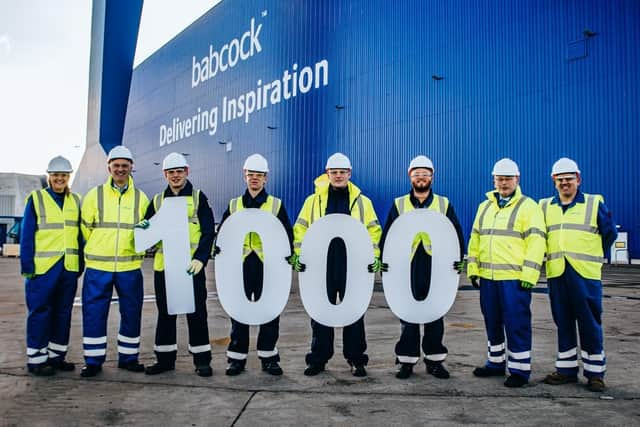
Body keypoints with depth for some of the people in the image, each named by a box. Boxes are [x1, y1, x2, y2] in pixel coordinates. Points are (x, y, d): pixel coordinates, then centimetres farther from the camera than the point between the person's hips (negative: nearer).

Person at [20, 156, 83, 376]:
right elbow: (26, 235, -4)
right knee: (40, 313, 0)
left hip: (69, 267, 5)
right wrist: (27, 265, -10)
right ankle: (36, 359, 11)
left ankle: (56, 356, 21)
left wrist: (81, 264, 9)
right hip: (43, 267, -5)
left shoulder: (76, 201, 12)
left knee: (63, 313, 10)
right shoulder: (36, 199, -1)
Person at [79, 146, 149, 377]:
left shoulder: (141, 198, 6)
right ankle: (93, 360, 16)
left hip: (130, 267, 1)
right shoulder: (95, 195, 3)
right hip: (98, 266, -1)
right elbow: (86, 228, 10)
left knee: (131, 313, 8)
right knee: (94, 313, 1)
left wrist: (134, 250, 4)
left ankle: (128, 357, 23)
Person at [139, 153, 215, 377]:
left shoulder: (199, 198, 2)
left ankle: (202, 359, 12)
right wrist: (143, 227, -9)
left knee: (196, 313, 2)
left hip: (192, 267, -3)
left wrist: (200, 258, -16)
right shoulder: (157, 200, 13)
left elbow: (209, 232, -3)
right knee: (165, 314, 11)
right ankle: (165, 358, 23)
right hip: (163, 266, 4)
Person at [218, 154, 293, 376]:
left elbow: (287, 235, 6)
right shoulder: (234, 205, 11)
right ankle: (237, 358, 16)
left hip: (268, 266, -1)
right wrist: (220, 252, -1)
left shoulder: (276, 205, 6)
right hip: (240, 266, 1)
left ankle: (268, 357, 16)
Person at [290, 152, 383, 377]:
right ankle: (318, 359, 19)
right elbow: (300, 229, 9)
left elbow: (374, 230, 9)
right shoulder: (313, 200, 8)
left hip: (353, 266, 0)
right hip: (321, 265, 0)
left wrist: (374, 256, -1)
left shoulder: (363, 202, 8)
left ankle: (356, 359, 18)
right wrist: (298, 255, -1)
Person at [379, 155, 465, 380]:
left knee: (435, 317, 9)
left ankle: (435, 360, 21)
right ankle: (406, 361, 16)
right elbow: (387, 236, 7)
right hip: (406, 270, 0)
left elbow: (457, 235, 10)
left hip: (436, 270, 1)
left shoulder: (445, 205, 8)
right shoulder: (398, 205, 7)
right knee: (407, 317, 5)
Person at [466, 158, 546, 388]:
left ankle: (520, 369, 11)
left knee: (517, 324, -1)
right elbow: (475, 239, 18)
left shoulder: (529, 207, -3)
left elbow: (536, 242, -10)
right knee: (492, 322, 15)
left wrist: (529, 274, -16)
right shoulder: (485, 207, 16)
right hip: (488, 277, 6)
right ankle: (496, 363, 28)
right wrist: (472, 268, 11)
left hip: (515, 278, -6)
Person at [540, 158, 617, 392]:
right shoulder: (545, 206, 10)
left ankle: (595, 372, 12)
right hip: (556, 274, 3)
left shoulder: (594, 203, 2)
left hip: (585, 274, -3)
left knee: (590, 324, 1)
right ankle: (566, 368, 20)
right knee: (563, 323, 10)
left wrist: (592, 257, 12)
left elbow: (610, 233, 9)